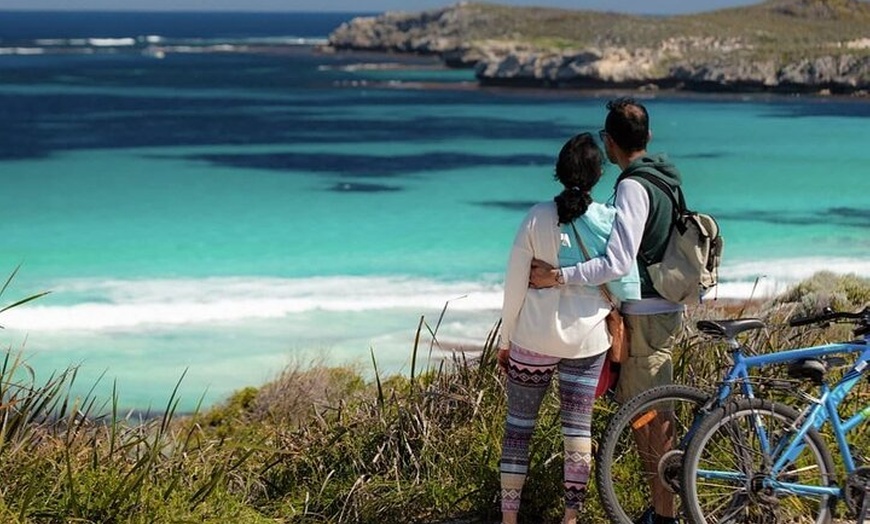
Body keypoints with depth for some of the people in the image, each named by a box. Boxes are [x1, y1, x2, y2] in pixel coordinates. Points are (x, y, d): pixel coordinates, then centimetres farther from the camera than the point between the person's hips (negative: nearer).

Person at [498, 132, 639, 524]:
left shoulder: (538, 218, -10)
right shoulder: (610, 221, -8)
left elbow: (515, 285, -5)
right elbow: (625, 285, -4)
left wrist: (505, 340, 5)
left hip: (534, 338, -1)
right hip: (588, 339, 1)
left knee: (519, 425, 9)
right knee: (578, 426, 9)